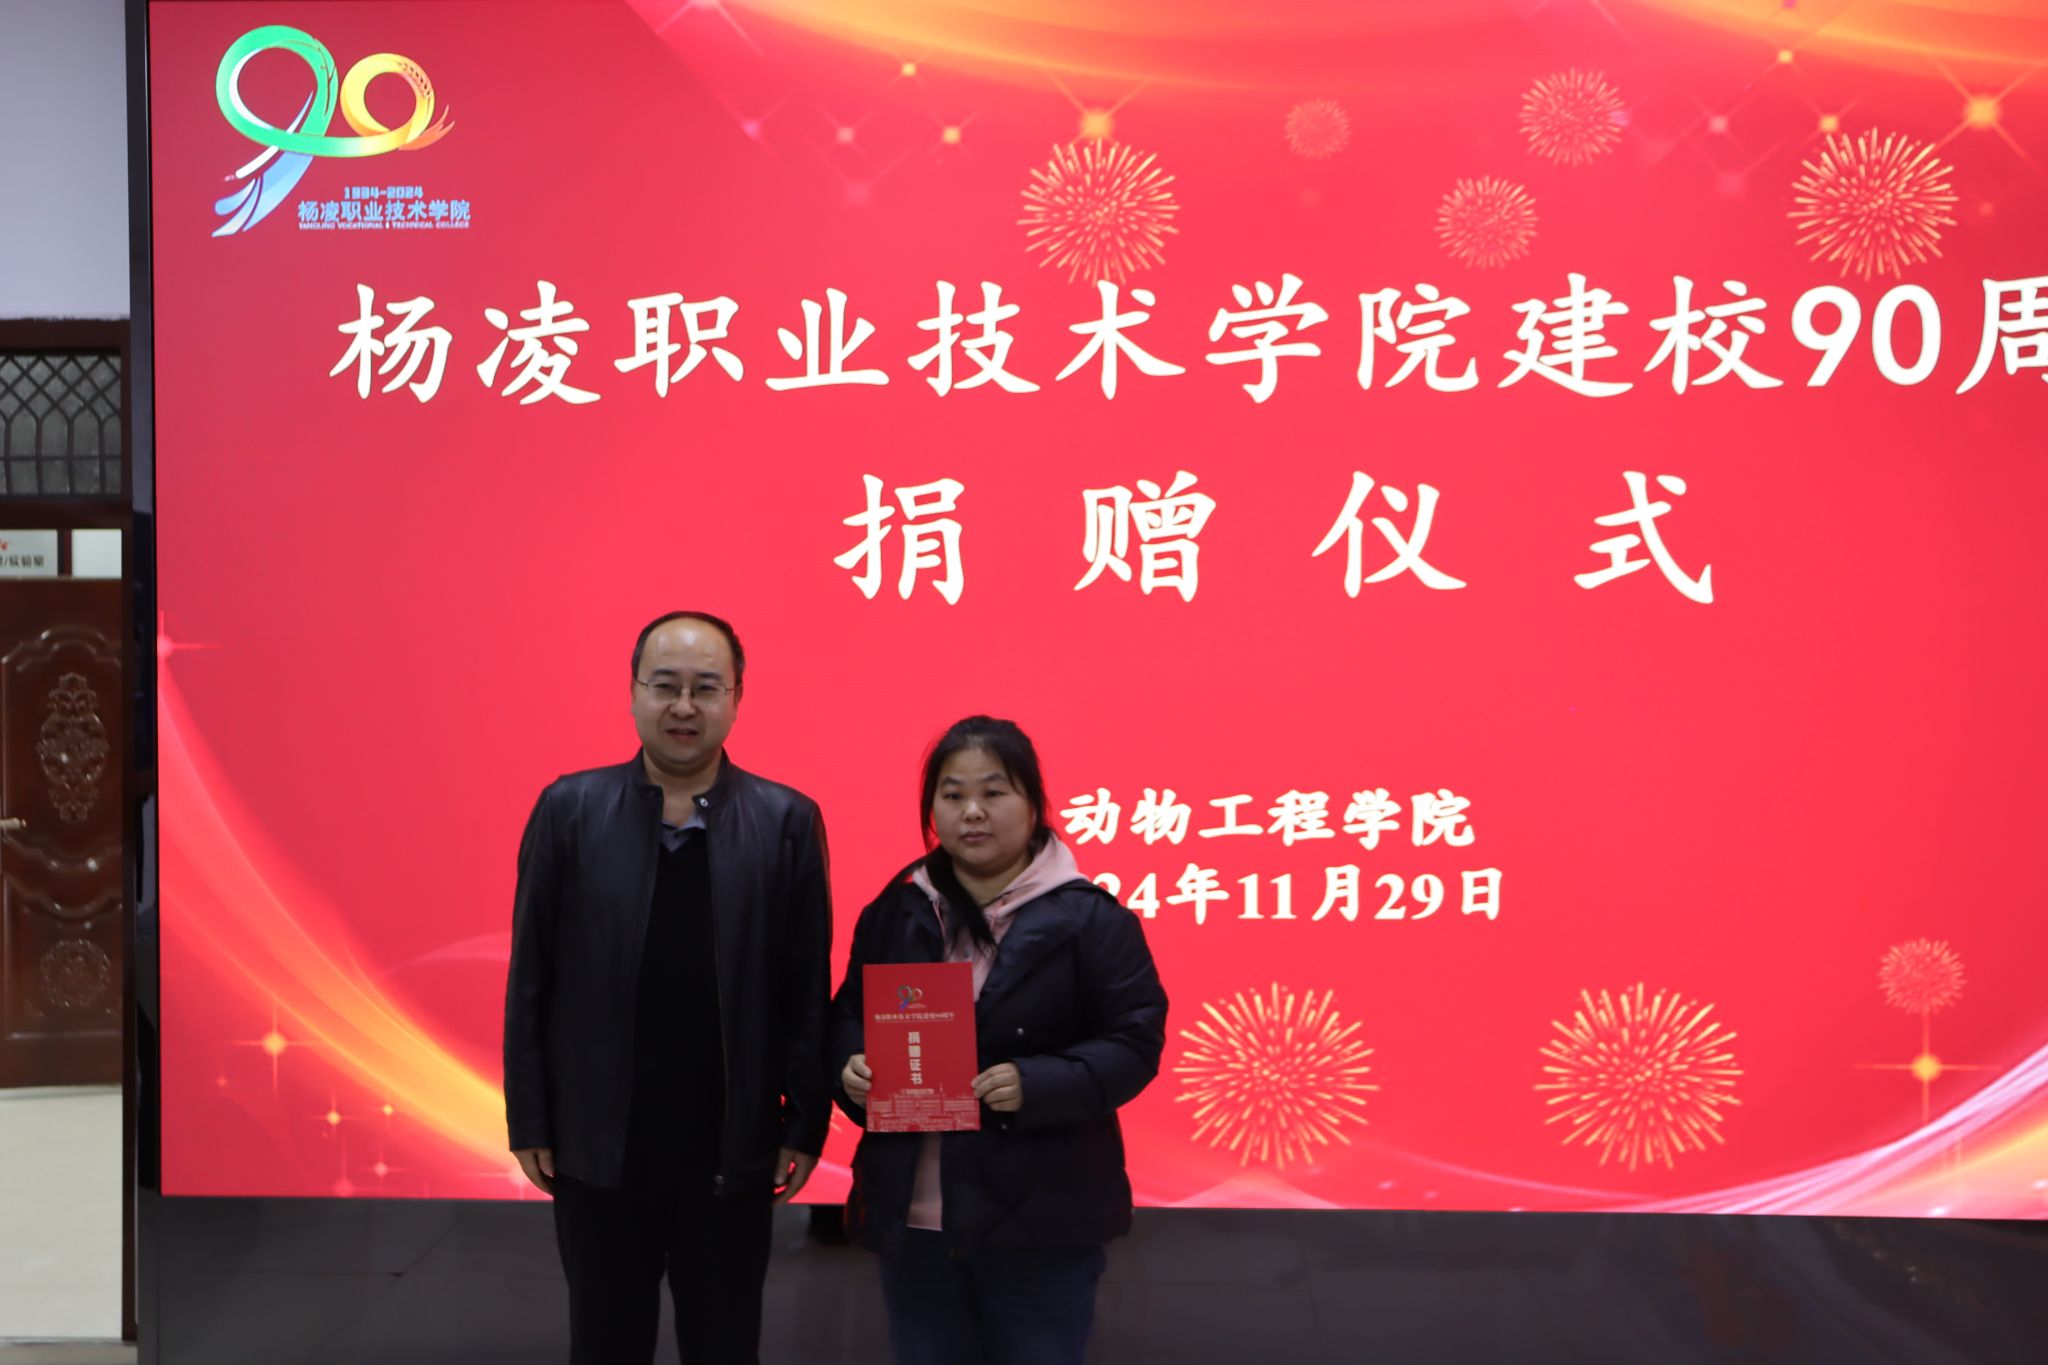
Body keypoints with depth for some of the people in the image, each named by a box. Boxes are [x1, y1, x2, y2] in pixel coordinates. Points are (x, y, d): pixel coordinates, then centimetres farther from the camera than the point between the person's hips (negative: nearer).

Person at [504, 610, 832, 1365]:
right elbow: (530, 979, -1)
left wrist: (806, 1123, -3)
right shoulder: (569, 810, -2)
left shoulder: (787, 822, -4)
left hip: (731, 1154, 0)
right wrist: (528, 1121, -1)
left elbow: (807, 990, -2)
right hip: (597, 1150, 1)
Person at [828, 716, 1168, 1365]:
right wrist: (852, 1066, -7)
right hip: (910, 1216, 4)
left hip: (1042, 1221, -4)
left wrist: (1037, 1085, -22)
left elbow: (1136, 1039, -8)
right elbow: (848, 1015, 16)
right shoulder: (894, 912, 6)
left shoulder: (1088, 918, -7)